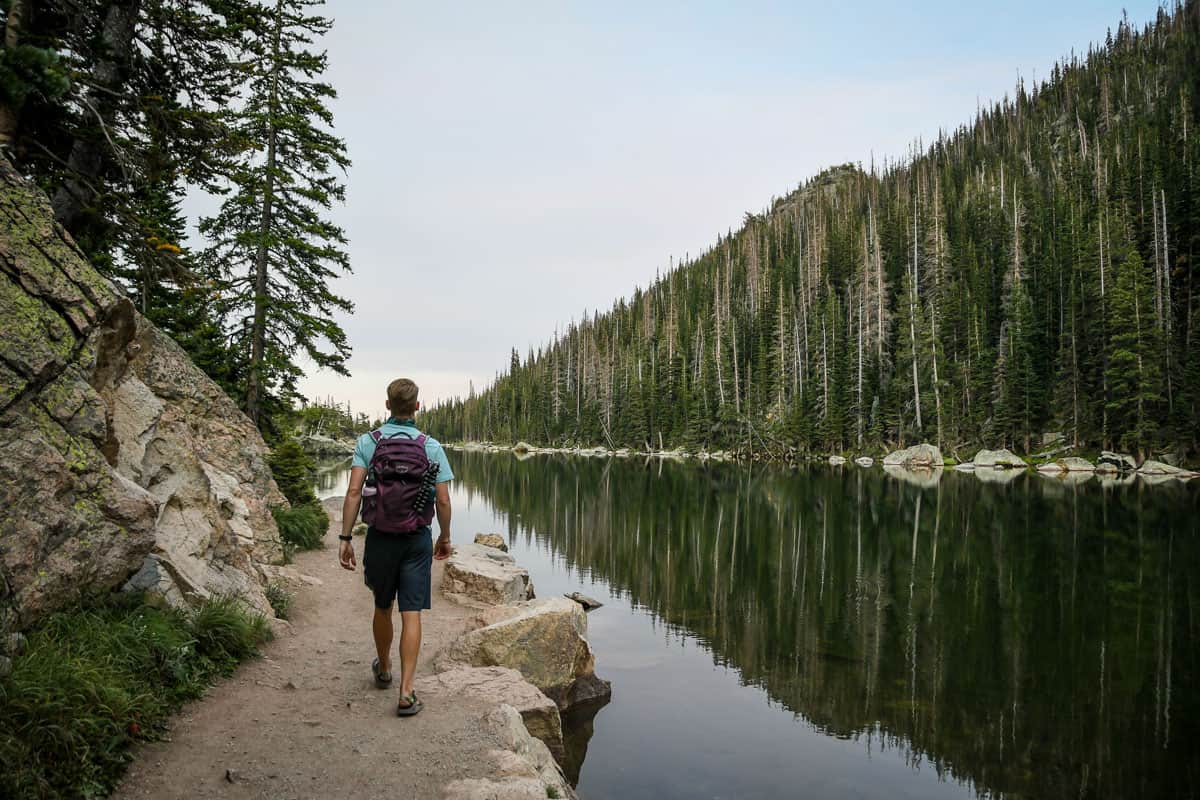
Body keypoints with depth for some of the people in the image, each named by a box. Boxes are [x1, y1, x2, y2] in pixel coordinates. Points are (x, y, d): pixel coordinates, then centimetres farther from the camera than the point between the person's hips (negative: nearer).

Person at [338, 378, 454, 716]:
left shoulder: (368, 441, -3)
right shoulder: (431, 446, -4)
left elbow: (354, 492, -10)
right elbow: (443, 500, -4)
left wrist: (345, 538, -6)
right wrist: (445, 537, 11)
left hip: (380, 536, 1)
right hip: (418, 538, -1)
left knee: (382, 607, 20)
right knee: (411, 615, 1)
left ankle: (383, 669, 41)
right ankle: (406, 692, -2)